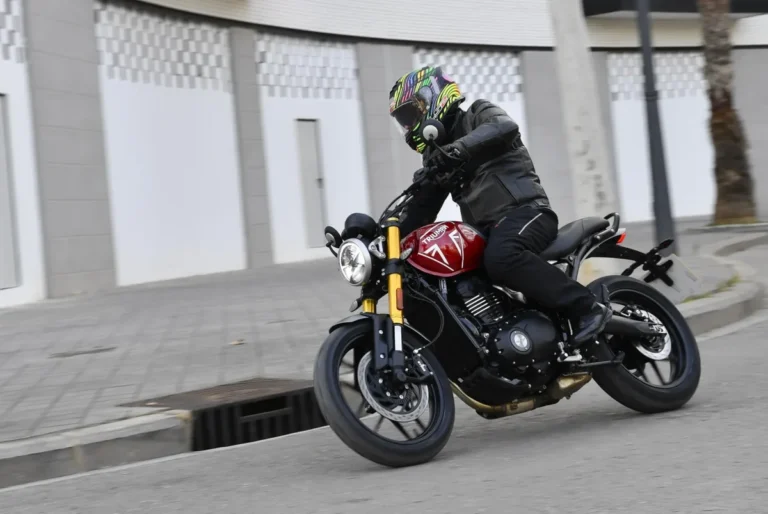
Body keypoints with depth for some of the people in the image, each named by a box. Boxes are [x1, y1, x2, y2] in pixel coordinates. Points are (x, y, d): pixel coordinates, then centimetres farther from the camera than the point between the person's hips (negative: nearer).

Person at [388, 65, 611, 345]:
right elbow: (422, 209, 22)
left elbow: (505, 127, -22)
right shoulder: (437, 154, 24)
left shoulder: (478, 114, 4)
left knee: (501, 258, -39)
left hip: (524, 211, -8)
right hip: (485, 230, 8)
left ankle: (587, 307, -32)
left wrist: (459, 148, -36)